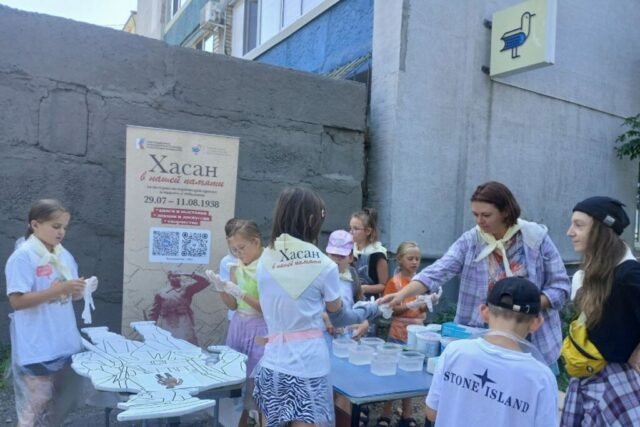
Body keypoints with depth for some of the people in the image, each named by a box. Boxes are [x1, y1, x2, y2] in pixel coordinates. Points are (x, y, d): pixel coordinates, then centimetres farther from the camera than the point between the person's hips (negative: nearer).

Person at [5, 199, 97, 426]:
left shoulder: (65, 256, 7)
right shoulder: (22, 257, -13)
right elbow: (17, 301, -18)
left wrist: (80, 290, -8)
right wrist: (60, 289, -24)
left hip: (66, 343, 7)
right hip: (36, 348, -7)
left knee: (68, 399, 17)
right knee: (37, 404, 2)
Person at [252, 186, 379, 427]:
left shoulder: (264, 261, 1)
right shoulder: (323, 265, -10)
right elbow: (338, 317, 4)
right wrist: (368, 310, 23)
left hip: (273, 363, 5)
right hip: (308, 365, -4)